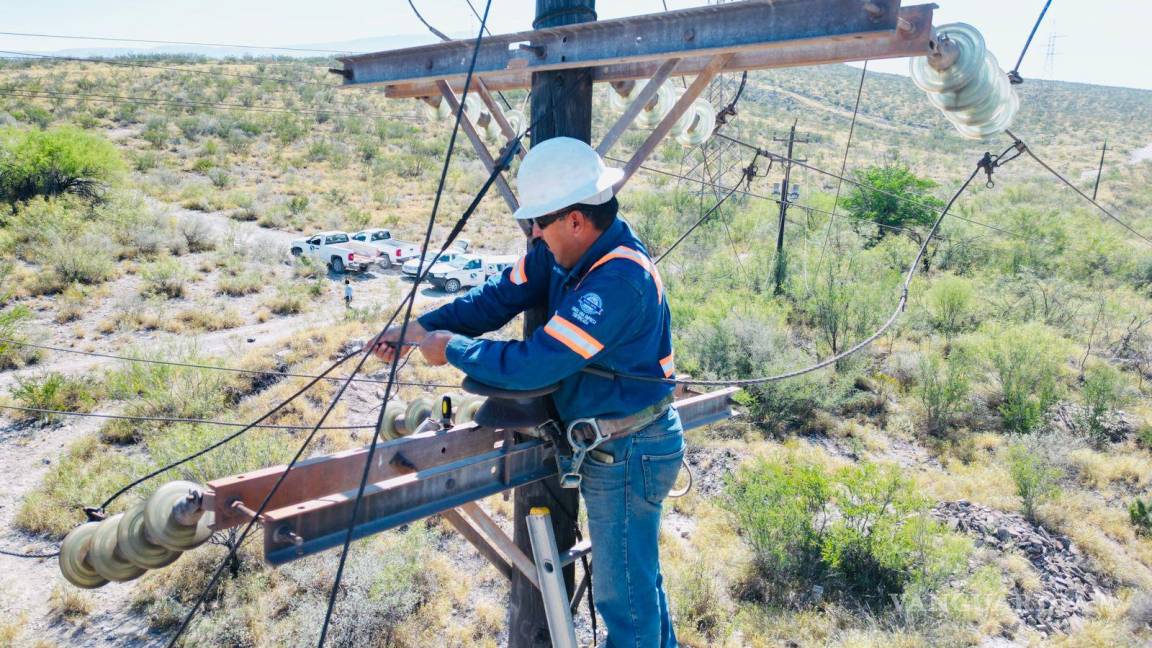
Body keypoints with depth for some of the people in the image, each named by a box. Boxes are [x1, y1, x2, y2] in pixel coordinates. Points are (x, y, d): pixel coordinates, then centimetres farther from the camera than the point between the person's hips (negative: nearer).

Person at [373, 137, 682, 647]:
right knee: (638, 571, 28)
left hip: (627, 452, -9)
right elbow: (501, 295, 1)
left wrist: (452, 348, -19)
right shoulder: (561, 252, -4)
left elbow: (534, 364, -34)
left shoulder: (619, 281, -32)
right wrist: (419, 329, -7)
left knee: (625, 593, 8)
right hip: (615, 446, 9)